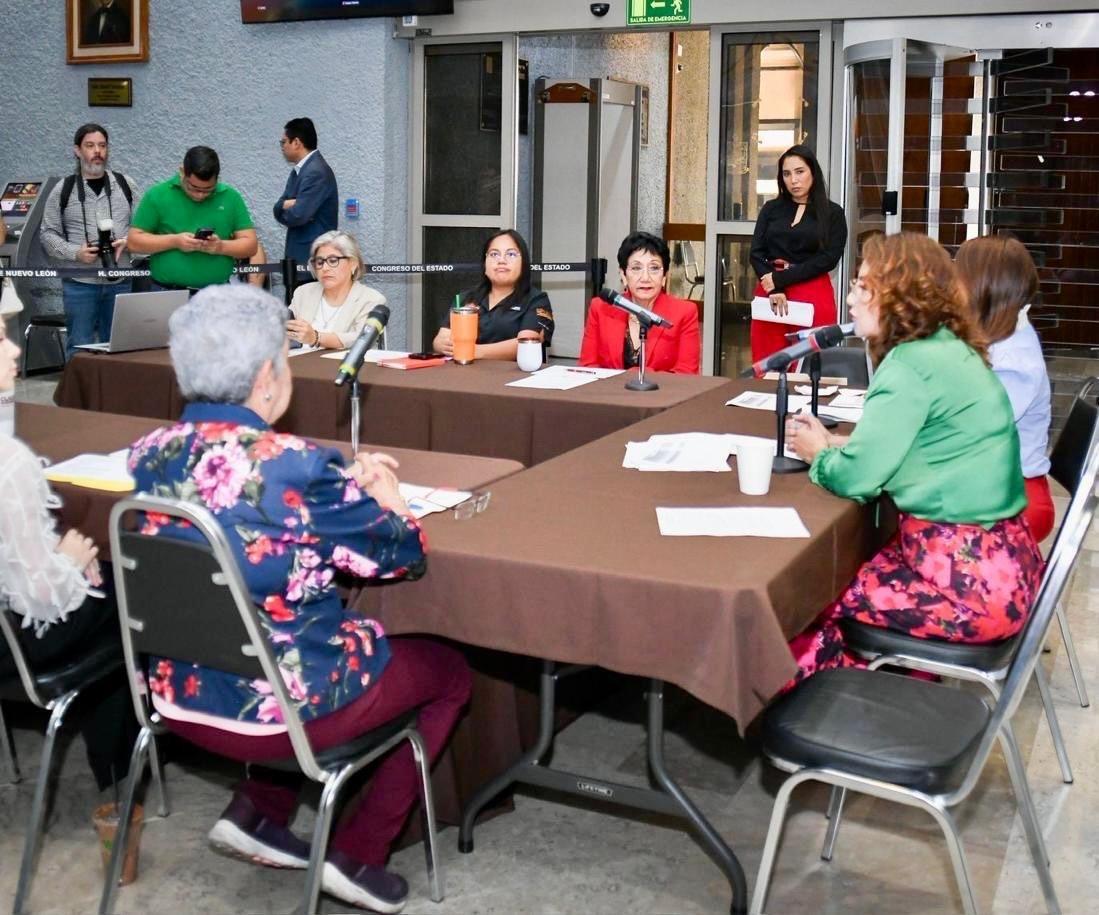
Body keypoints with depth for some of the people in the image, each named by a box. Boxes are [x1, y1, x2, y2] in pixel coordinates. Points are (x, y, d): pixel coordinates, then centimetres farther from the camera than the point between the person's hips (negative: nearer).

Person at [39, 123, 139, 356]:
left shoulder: (126, 185, 8)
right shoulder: (63, 190, 3)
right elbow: (48, 234, 4)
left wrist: (126, 242, -10)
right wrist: (75, 253, -11)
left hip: (120, 281, 2)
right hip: (79, 283, -2)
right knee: (79, 349, 2)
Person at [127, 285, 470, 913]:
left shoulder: (151, 454, -5)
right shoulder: (300, 467, -24)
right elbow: (402, 556, -11)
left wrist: (344, 479, 12)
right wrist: (383, 493, 9)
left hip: (179, 696, 7)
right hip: (276, 705, -7)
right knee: (448, 671, 18)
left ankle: (256, 811, 24)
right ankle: (358, 855, 16)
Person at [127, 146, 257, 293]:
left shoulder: (230, 197, 6)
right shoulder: (158, 196, 2)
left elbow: (250, 245, 6)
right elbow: (134, 242, 2)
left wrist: (222, 247, -13)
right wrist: (173, 241, -13)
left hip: (219, 294, 1)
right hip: (167, 293, -1)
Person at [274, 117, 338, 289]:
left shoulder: (316, 172, -15)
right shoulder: (299, 170, 15)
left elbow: (298, 215, -22)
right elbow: (278, 208, 13)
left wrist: (285, 206, 1)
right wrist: (287, 205, -10)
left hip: (313, 258, -9)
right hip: (299, 253, 9)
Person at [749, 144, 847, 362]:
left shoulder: (832, 213, 5)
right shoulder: (771, 208, 13)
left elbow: (828, 258, -6)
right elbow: (756, 253, 4)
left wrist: (780, 279, -12)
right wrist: (773, 289, -12)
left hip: (814, 298, -2)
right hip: (770, 295, 3)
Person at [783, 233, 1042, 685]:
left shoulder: (913, 366, -18)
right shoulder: (948, 351, 10)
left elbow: (855, 477, -19)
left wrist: (818, 455, 1)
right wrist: (833, 441, 10)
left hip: (971, 582, -9)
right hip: (993, 559, 9)